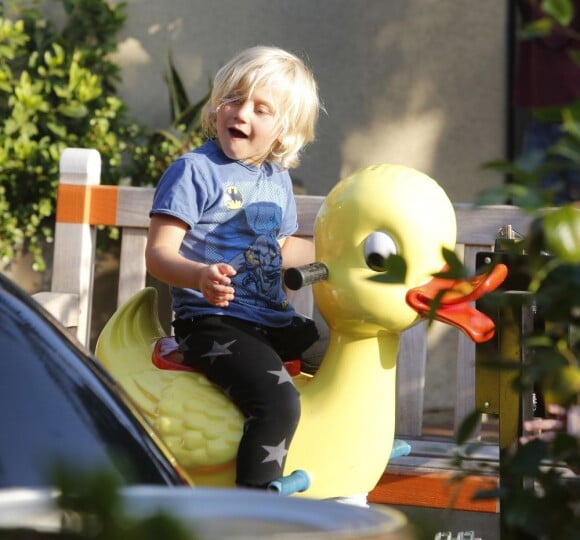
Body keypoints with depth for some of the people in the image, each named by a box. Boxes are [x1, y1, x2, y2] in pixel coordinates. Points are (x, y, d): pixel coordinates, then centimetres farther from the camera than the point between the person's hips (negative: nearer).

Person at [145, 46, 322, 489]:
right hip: (213, 321, -8)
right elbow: (159, 253, -14)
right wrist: (200, 276, -32)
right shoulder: (195, 171, -7)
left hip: (274, 322, 8)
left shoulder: (278, 180, 16)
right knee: (278, 402, -28)